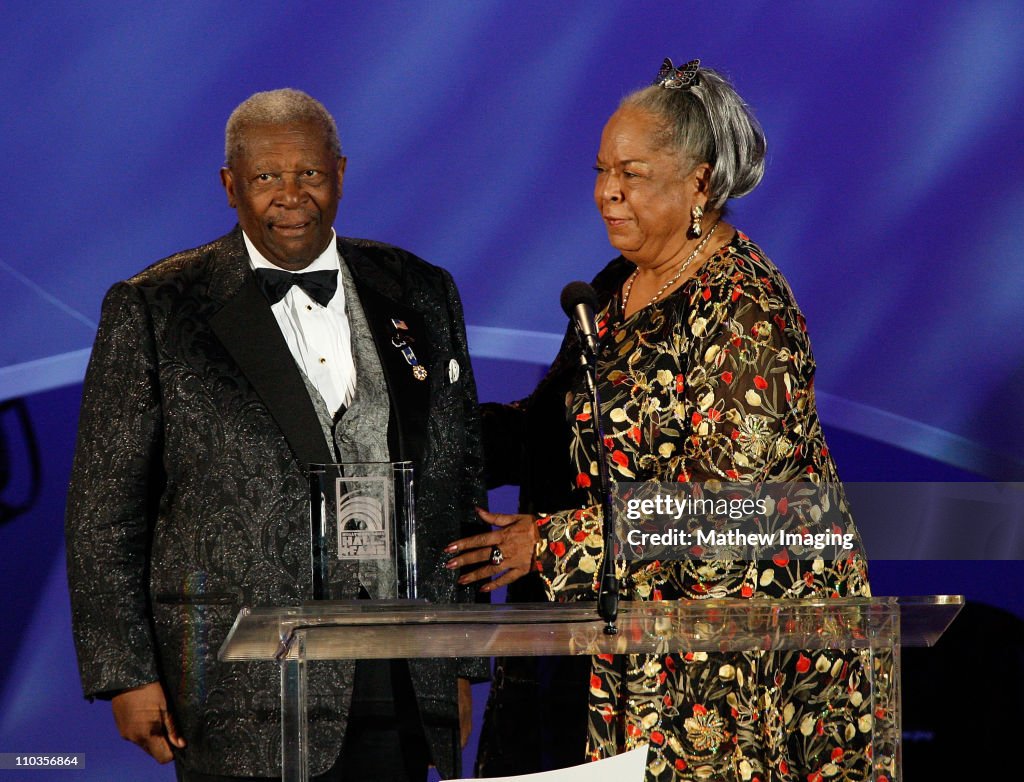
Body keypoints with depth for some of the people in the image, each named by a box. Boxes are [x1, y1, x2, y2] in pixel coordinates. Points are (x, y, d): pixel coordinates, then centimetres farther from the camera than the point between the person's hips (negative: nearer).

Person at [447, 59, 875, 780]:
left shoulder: (746, 310, -15)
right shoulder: (616, 289, 12)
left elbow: (725, 498, -21)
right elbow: (555, 428, 18)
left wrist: (549, 541, -19)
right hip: (636, 633, 8)